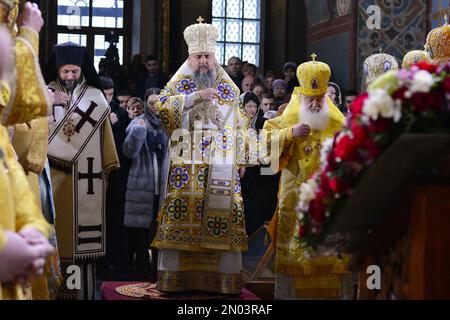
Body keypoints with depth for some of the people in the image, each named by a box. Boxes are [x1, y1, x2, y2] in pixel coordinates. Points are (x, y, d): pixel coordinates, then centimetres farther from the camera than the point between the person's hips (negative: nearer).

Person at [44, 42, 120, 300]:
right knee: (56, 230, -1)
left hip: (86, 177, 0)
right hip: (54, 175, 0)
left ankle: (84, 290, 4)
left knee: (84, 234, -1)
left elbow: (105, 135, 8)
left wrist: (108, 170, 7)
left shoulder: (95, 96, 6)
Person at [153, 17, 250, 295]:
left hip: (222, 166, 2)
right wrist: (196, 96, -18)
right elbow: (162, 108, -11)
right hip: (187, 164, -2)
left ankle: (225, 277, 3)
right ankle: (176, 277, -1)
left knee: (224, 218, -3)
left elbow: (239, 126, 15)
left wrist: (241, 160, 9)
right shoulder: (179, 83, 7)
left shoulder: (230, 89, 13)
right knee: (182, 215, -6)